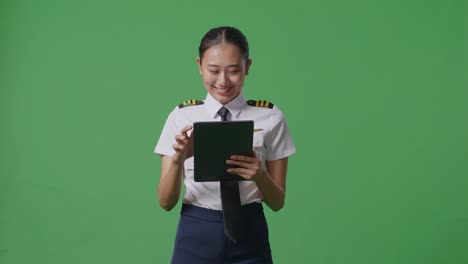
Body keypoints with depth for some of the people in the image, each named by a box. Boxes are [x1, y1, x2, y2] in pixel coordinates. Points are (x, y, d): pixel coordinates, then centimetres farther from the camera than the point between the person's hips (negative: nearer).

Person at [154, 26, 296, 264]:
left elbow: (277, 202, 0)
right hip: (195, 236, 0)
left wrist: (260, 176, -20)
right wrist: (178, 159, -21)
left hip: (248, 236, 0)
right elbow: (166, 202, -4)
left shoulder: (270, 118, -5)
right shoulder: (181, 117, -3)